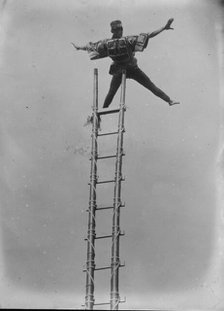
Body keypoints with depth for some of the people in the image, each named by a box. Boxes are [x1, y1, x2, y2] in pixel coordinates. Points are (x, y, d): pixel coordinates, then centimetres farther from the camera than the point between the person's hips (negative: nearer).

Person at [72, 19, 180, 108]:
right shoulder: (127, 40, -23)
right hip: (132, 69, -3)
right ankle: (169, 100, 1)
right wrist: (164, 28, -27)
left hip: (118, 71, 3)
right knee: (151, 86, 0)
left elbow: (90, 46, 1)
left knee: (111, 93, 18)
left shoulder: (106, 43, -13)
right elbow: (149, 36, -27)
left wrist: (78, 47, 19)